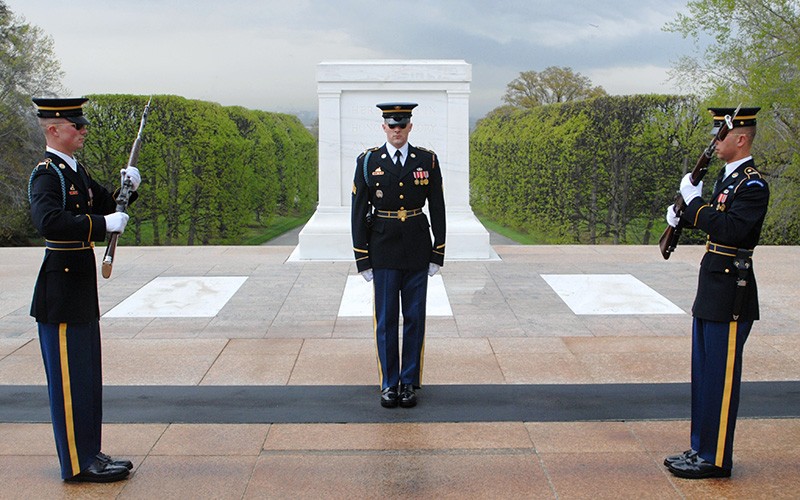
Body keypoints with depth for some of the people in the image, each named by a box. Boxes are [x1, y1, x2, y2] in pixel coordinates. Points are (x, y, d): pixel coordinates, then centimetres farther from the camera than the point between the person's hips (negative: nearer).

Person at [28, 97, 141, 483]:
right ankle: (76, 464, 7)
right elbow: (49, 221, -32)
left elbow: (106, 205, 23)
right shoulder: (46, 175, -15)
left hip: (81, 288, 10)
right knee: (70, 378, -2)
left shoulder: (75, 171, 13)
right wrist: (105, 224, -32)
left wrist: (128, 188, 3)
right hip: (61, 293, -10)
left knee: (87, 376, 15)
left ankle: (89, 454, 25)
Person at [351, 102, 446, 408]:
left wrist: (438, 253, 0)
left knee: (414, 317, 5)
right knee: (386, 319, 3)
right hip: (383, 249, -1)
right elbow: (359, 212, 0)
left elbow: (437, 208, 4)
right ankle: (389, 385, 15)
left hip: (417, 249, 1)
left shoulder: (427, 161, 1)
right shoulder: (368, 162, -1)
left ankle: (409, 383, 16)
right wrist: (362, 258, -3)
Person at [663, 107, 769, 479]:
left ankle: (715, 459, 8)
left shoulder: (753, 184, -16)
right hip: (711, 291, 10)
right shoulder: (727, 176, 13)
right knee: (703, 374, 15)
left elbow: (731, 230, -28)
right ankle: (701, 449, 26)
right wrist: (683, 214, 5)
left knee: (720, 377, -2)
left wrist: (695, 201, -19)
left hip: (730, 295, -10)